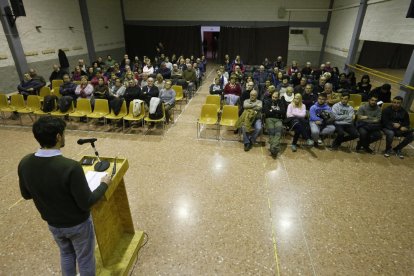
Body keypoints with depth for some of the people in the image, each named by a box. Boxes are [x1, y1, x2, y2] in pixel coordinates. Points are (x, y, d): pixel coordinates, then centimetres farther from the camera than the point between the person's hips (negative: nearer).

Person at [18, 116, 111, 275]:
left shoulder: (24, 163, -16)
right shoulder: (71, 167, -36)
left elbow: (26, 195, 2)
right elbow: (86, 203, -26)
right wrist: (104, 184, -12)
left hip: (52, 223, 6)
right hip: (78, 224, -5)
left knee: (66, 253, 32)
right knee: (85, 258, 20)